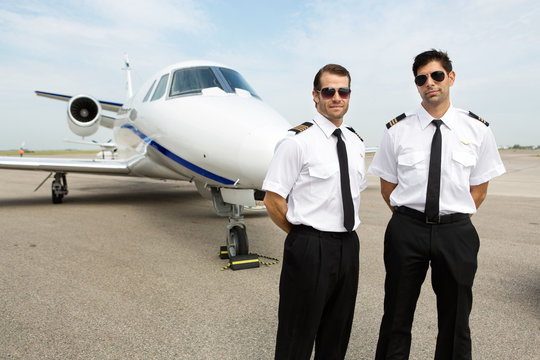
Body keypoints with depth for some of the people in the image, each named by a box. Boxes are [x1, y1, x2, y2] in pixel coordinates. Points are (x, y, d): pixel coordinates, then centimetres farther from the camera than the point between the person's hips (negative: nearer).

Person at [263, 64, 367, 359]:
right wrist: (303, 235, -6)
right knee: (298, 336, 10)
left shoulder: (356, 142, 10)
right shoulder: (297, 141, -12)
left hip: (349, 246, 7)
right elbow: (272, 200, -13)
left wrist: (346, 234, 12)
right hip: (310, 248, -6)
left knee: (338, 331, 21)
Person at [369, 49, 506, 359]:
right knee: (397, 315, 12)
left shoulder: (478, 130, 1)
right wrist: (409, 217, 0)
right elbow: (388, 187, 5)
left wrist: (457, 220, 1)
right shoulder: (397, 130, -1)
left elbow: (479, 188, 7)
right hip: (407, 229, 0)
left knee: (456, 319, 15)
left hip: (456, 232, 1)